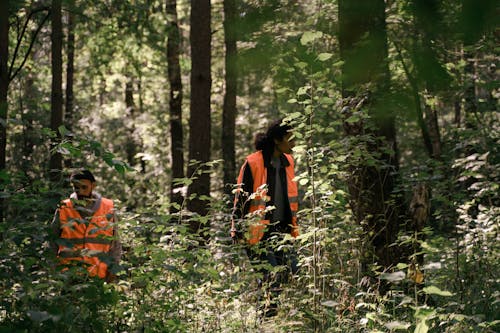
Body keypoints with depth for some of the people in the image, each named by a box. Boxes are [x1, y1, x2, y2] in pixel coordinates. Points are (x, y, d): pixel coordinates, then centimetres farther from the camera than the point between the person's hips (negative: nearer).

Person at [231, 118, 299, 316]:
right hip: (259, 231, -6)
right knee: (272, 276, -10)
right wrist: (238, 230, -9)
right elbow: (241, 198, -8)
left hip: (282, 230, 6)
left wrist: (293, 225, 23)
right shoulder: (253, 163, -12)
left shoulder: (287, 161, 10)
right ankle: (269, 314, 3)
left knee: (290, 272, -2)